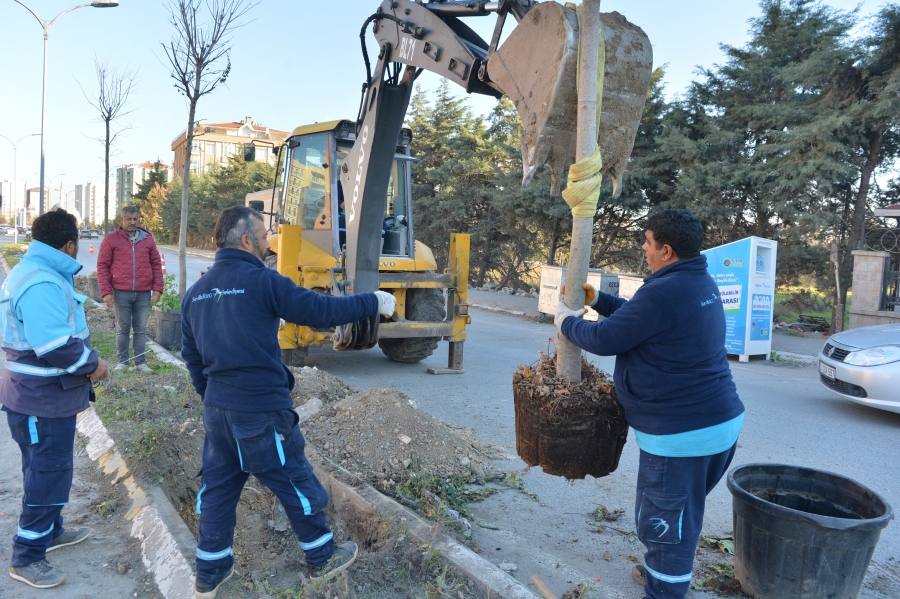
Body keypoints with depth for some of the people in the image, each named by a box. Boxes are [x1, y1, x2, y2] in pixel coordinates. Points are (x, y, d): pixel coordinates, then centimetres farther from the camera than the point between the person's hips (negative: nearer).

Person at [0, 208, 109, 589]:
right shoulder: (42, 284, -26)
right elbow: (58, 347, -32)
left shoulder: (32, 272, 10)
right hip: (45, 400, -11)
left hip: (41, 394, 11)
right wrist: (93, 364, -16)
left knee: (46, 469, 23)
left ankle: (51, 531, 41)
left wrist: (84, 362, 2)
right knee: (48, 475, 2)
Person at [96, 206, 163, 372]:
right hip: (121, 293, -2)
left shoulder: (148, 239, 10)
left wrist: (157, 288, 3)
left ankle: (140, 362, 13)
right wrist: (106, 292, -7)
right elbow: (102, 266, 1)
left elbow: (156, 265, 11)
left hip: (144, 294, 2)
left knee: (141, 329, 7)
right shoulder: (111, 239, 3)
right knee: (122, 329, 7)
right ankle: (122, 361, 16)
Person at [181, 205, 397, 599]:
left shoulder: (195, 293, 6)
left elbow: (191, 356, 13)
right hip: (262, 413, -6)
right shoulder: (263, 281, -15)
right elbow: (320, 311, -15)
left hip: (217, 411, 7)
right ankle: (322, 558, 28)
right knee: (297, 485, 11)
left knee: (217, 489, 19)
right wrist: (373, 303, -3)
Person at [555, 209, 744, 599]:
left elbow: (605, 340, -16)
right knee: (681, 515, 26)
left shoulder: (662, 292, -24)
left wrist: (566, 321, 1)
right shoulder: (702, 284, 8)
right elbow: (640, 317, 19)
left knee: (664, 520, 5)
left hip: (682, 432, -10)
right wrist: (597, 300, 19)